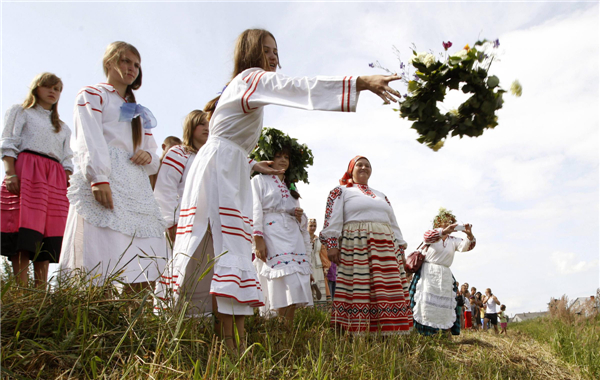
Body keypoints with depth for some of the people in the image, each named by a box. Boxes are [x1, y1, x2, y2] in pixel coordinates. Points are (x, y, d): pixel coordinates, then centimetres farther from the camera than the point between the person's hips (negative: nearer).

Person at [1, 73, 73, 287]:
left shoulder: (63, 128, 29)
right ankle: (21, 289, -18)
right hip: (26, 171, -4)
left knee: (48, 236, -5)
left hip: (56, 179, 4)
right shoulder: (20, 112, 17)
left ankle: (41, 290, -6)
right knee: (24, 231, -15)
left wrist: (69, 184, 2)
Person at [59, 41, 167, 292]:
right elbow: (91, 140, -4)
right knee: (100, 270, -16)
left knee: (145, 275, -7)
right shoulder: (92, 95, 15)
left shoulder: (138, 112, 33)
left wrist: (148, 156, 2)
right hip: (104, 184, -6)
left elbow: (154, 161, 26)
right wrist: (98, 177, -20)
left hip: (137, 189, 6)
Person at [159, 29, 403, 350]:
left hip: (229, 175, 10)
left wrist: (251, 166, 24)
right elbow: (301, 86, -17)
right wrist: (363, 82, -24)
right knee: (228, 254, -19)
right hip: (220, 170, -10)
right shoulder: (253, 78, 1)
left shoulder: (241, 88, 30)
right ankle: (230, 343, -24)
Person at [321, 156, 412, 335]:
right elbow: (333, 220, -2)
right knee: (359, 291, -10)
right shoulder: (341, 191, 11)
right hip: (356, 246, -5)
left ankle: (389, 334, 4)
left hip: (386, 249, 6)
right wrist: (332, 244, -14)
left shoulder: (381, 196, 27)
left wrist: (400, 247, 14)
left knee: (387, 292, 0)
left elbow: (394, 224, 24)